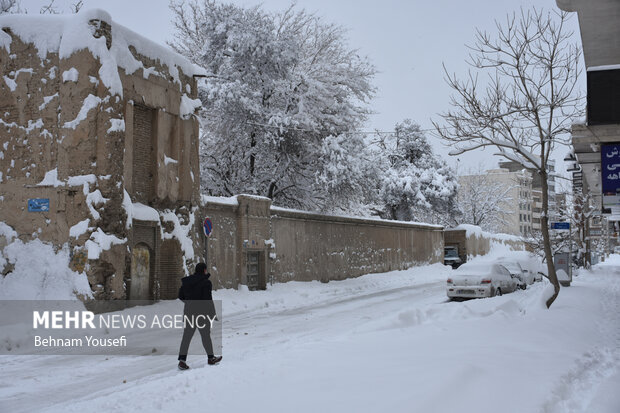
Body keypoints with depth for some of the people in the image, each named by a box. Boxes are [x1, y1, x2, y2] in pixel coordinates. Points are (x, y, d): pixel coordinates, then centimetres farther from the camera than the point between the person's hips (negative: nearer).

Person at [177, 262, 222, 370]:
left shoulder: (186, 281, 5)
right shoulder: (206, 282, -14)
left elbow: (181, 295, 11)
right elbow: (208, 299, -17)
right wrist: (213, 313, -8)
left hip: (189, 311, 5)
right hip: (202, 313, -5)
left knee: (187, 336, 4)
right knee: (205, 335, 10)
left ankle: (182, 360, -8)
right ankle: (211, 358, 23)